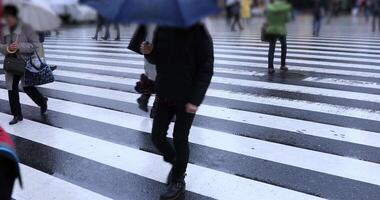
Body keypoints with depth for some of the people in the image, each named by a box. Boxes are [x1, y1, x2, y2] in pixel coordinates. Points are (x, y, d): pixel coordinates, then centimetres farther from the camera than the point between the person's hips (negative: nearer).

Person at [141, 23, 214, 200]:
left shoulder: (198, 32, -16)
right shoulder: (162, 28, -1)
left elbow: (206, 69, -15)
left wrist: (195, 99, -19)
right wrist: (149, 52, -11)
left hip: (187, 98, -5)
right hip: (164, 94, 5)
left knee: (180, 139, 5)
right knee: (157, 136, 8)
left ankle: (178, 181, 25)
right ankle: (175, 163, 37)